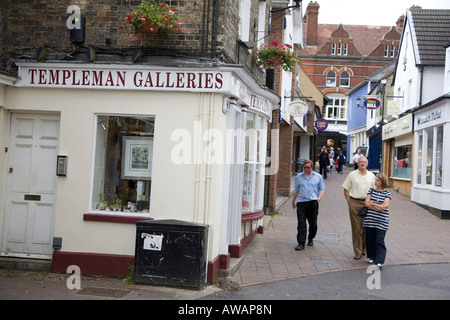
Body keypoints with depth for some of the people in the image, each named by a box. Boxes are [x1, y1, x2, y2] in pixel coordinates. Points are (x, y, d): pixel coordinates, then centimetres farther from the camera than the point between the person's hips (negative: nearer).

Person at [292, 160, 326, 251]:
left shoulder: (318, 177, 10)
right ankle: (301, 243, -8)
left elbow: (322, 189, 11)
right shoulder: (299, 177, 12)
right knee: (301, 223, -8)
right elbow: (296, 190, 19)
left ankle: (311, 239, 32)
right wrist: (293, 201, 22)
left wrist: (319, 198, -6)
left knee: (313, 222, 9)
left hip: (313, 202, 0)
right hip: (301, 202, 0)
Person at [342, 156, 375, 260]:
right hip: (354, 203, -2)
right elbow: (346, 189, 7)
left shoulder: (371, 176, 11)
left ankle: (364, 247, 25)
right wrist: (349, 202, -2)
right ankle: (357, 251, 3)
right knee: (356, 228, -2)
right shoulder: (352, 175, 5)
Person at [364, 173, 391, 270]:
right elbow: (366, 203, -2)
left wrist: (372, 203, -5)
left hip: (381, 221, -3)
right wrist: (379, 206, -10)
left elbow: (385, 206, -11)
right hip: (370, 220, 3)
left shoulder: (387, 193, 0)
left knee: (380, 241, -7)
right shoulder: (371, 190, 7)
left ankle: (380, 261, -9)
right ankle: (372, 257, 25)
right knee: (370, 239, 9)